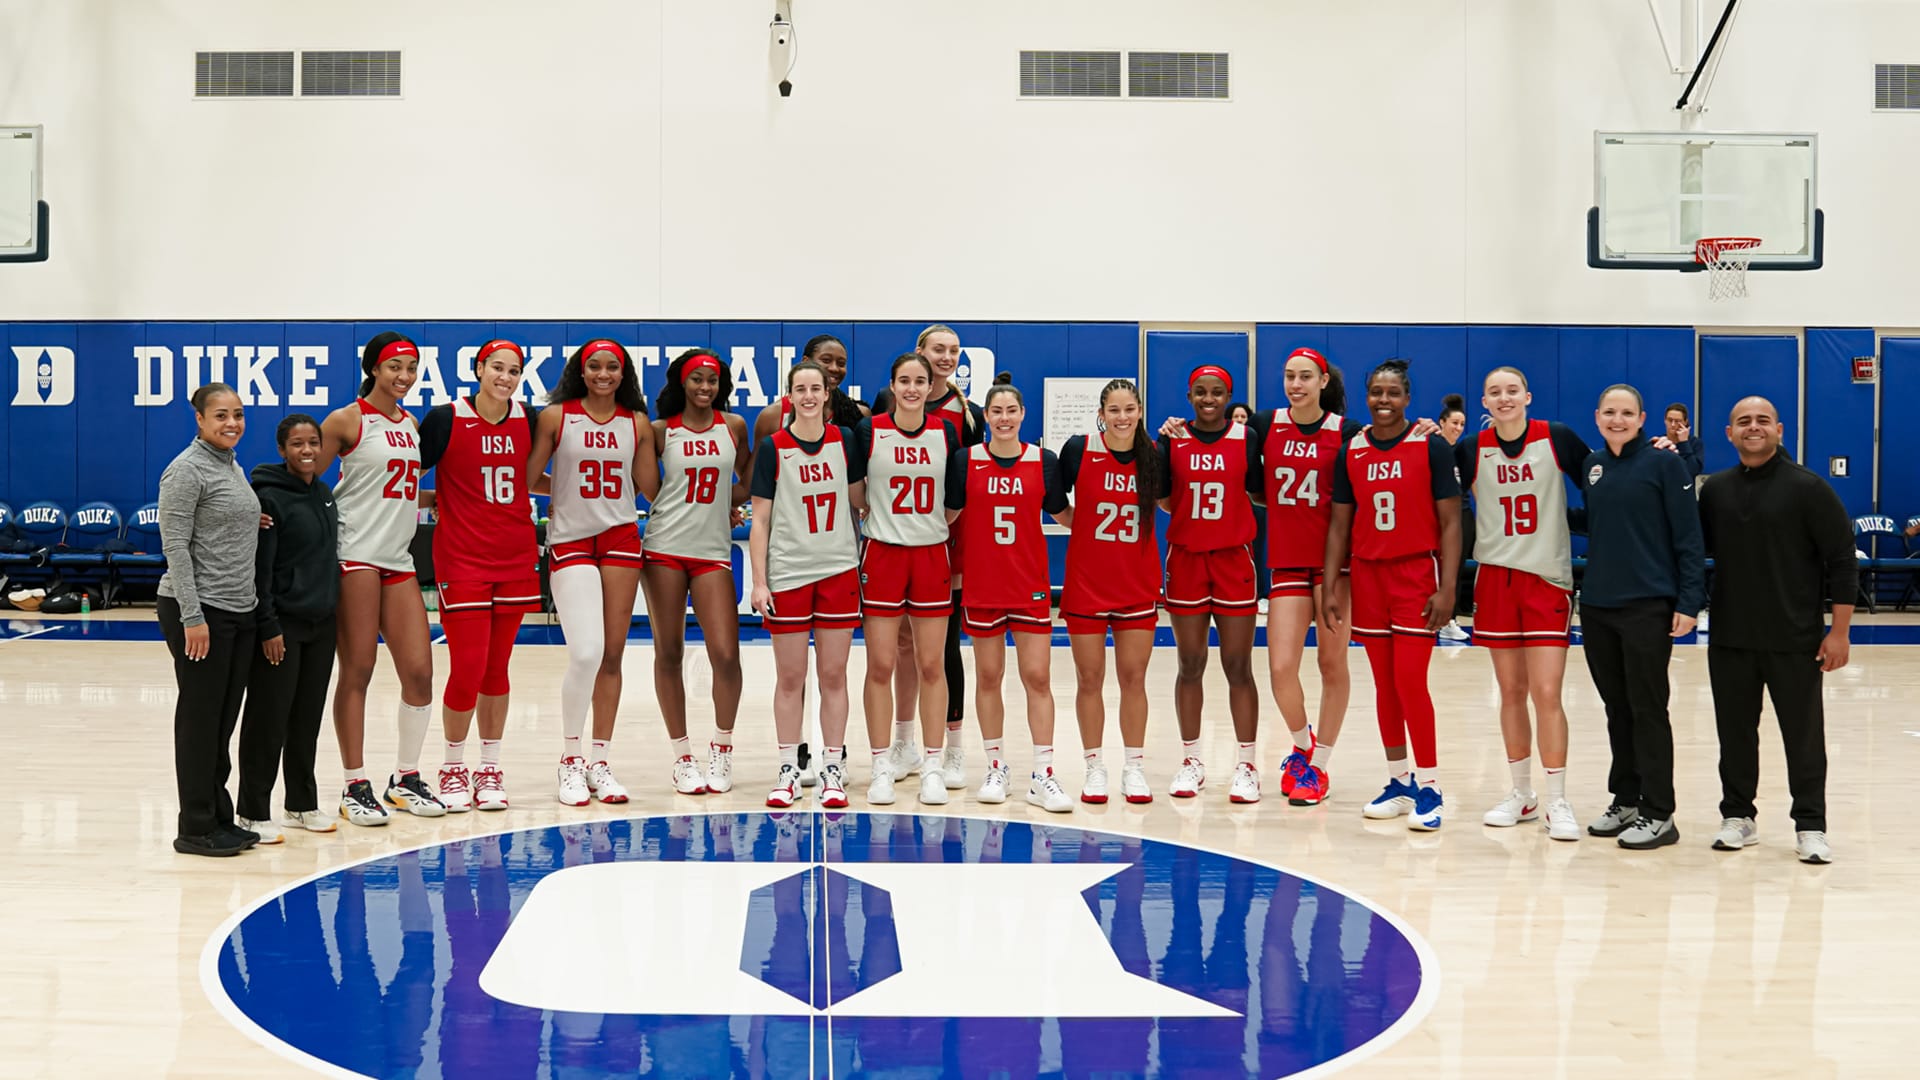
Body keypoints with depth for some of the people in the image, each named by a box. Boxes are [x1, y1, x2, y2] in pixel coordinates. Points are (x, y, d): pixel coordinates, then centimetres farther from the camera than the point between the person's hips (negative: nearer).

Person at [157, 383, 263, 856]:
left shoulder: (233, 467, 15)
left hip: (238, 611, 8)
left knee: (224, 720, 12)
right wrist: (192, 616, -19)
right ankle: (195, 829, 6)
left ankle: (221, 819, 20)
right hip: (199, 611, -8)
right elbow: (175, 545, -15)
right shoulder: (187, 470, -10)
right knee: (200, 718, -2)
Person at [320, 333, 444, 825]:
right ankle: (355, 787, 6)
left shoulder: (411, 424, 16)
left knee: (419, 670, 3)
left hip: (398, 558, 6)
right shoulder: (346, 421, -4)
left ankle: (405, 778, 18)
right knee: (357, 671, -2)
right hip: (355, 556, -6)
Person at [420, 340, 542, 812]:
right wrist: (438, 500, -12)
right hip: (461, 557, -3)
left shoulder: (528, 420, 5)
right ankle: (453, 767, 13)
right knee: (467, 667, -6)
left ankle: (490, 768, 20)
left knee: (497, 666, 9)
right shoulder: (445, 419, -6)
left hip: (516, 557, 4)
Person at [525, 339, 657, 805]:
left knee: (612, 656, 4)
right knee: (586, 653, -14)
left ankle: (600, 763, 14)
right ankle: (570, 760, 4)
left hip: (621, 538, 3)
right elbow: (530, 478, 3)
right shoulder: (556, 417, 0)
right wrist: (569, 487, 8)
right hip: (570, 540, -3)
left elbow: (650, 487, 10)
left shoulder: (636, 423, 7)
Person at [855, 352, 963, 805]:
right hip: (882, 555, -2)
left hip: (933, 555, 2)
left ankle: (932, 767, 12)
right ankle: (882, 767, 9)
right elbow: (852, 492, 5)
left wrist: (933, 522, 5)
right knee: (880, 666, 0)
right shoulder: (868, 430, -2)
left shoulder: (946, 432, 4)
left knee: (931, 666, 4)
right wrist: (877, 518, 0)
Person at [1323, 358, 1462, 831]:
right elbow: (1339, 524, 9)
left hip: (1416, 574, -4)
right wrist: (1332, 588, 4)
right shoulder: (1350, 452, 6)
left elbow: (1450, 522, -6)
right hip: (1368, 575, 4)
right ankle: (1398, 781, 18)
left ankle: (1428, 785, 0)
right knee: (1384, 684, 8)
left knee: (1410, 681, -10)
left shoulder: (1431, 447, -5)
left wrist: (1447, 588, -12)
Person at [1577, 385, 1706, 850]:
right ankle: (1625, 801, 22)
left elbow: (1688, 537, -8)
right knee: (1617, 708, 12)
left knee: (1647, 709, -1)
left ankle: (1658, 814, 6)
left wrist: (1689, 601, -13)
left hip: (1648, 607, -5)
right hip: (1596, 606, 5)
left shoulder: (1664, 464, -6)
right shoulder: (1591, 466, 9)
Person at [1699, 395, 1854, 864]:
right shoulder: (1716, 489, 7)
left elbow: (1841, 560, -7)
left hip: (1794, 640, -4)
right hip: (1730, 640, 4)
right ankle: (1737, 815, 22)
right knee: (1735, 732, 10)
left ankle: (1810, 826, 12)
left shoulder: (1807, 487, -6)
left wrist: (1839, 631, -10)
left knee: (1804, 734, 3)